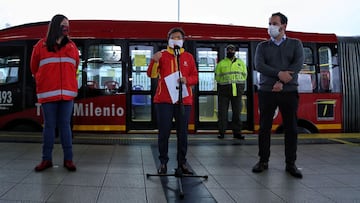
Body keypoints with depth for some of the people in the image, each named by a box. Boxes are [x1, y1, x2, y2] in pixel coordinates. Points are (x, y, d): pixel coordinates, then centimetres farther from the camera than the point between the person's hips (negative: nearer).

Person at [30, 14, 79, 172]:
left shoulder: (71, 46, 8)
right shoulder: (41, 45, 3)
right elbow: (34, 68, 14)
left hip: (67, 92, 1)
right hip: (48, 92, -1)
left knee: (65, 125, 5)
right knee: (49, 126, 5)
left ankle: (68, 159, 9)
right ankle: (46, 159, 13)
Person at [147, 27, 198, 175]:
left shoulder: (188, 57, 13)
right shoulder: (161, 55, 8)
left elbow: (195, 78, 10)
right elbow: (152, 74, -2)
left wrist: (187, 80, -10)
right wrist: (154, 61, -19)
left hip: (184, 100, 2)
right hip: (164, 100, -1)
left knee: (182, 133, 5)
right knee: (164, 132, 1)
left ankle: (182, 163, 15)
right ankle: (163, 162, 12)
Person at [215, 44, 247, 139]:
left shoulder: (241, 63, 14)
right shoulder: (221, 63, 8)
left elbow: (244, 75, 14)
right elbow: (217, 77, 7)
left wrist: (238, 84, 6)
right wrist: (225, 83, 2)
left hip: (237, 90, 2)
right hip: (224, 90, -2)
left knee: (237, 112, 3)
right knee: (222, 111, -3)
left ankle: (237, 132, 10)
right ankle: (221, 132, 3)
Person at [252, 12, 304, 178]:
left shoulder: (295, 44, 10)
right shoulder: (262, 46, 11)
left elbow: (298, 64, -5)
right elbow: (259, 65, -5)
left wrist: (282, 82, -16)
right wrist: (279, 74, -18)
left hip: (289, 91, 0)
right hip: (266, 91, 1)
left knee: (291, 128, 2)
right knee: (264, 128, 2)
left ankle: (290, 163, 11)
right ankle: (263, 161, 12)